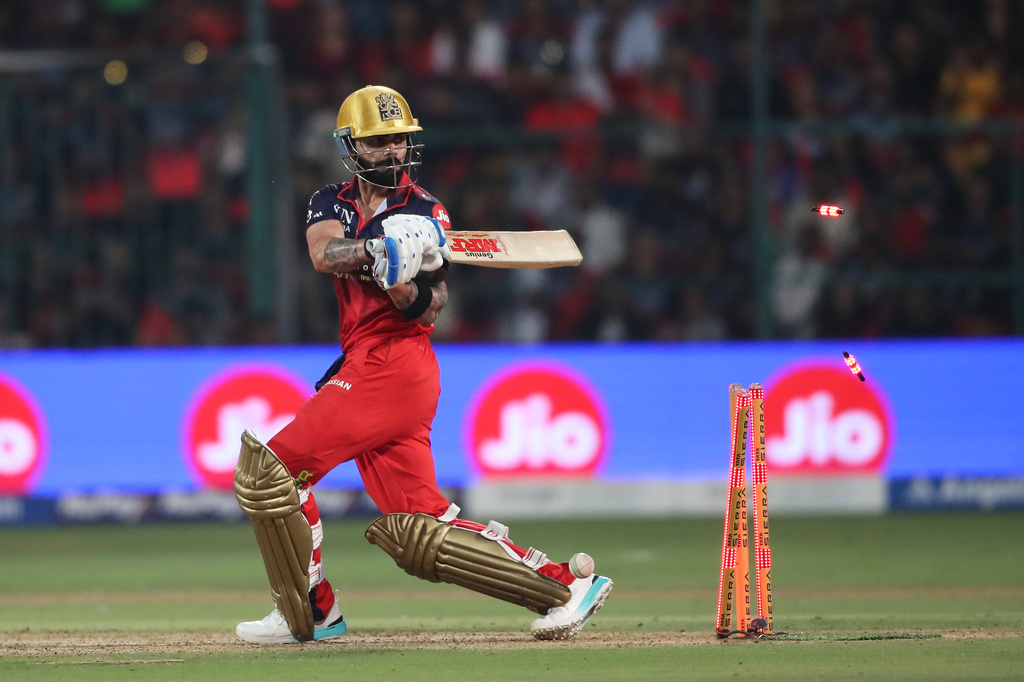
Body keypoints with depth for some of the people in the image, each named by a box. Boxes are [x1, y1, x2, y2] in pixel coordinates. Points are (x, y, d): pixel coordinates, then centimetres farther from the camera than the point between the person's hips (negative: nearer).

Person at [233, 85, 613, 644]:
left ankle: (309, 612, 0)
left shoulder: (423, 213, 0)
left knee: (271, 466, -10)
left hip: (391, 363, -7)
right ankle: (562, 583, 5)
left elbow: (431, 304, -10)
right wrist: (380, 248, -27)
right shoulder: (332, 203, 16)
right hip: (365, 363, 7)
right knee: (419, 531, 3)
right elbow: (324, 254, -8)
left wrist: (409, 289, -33)